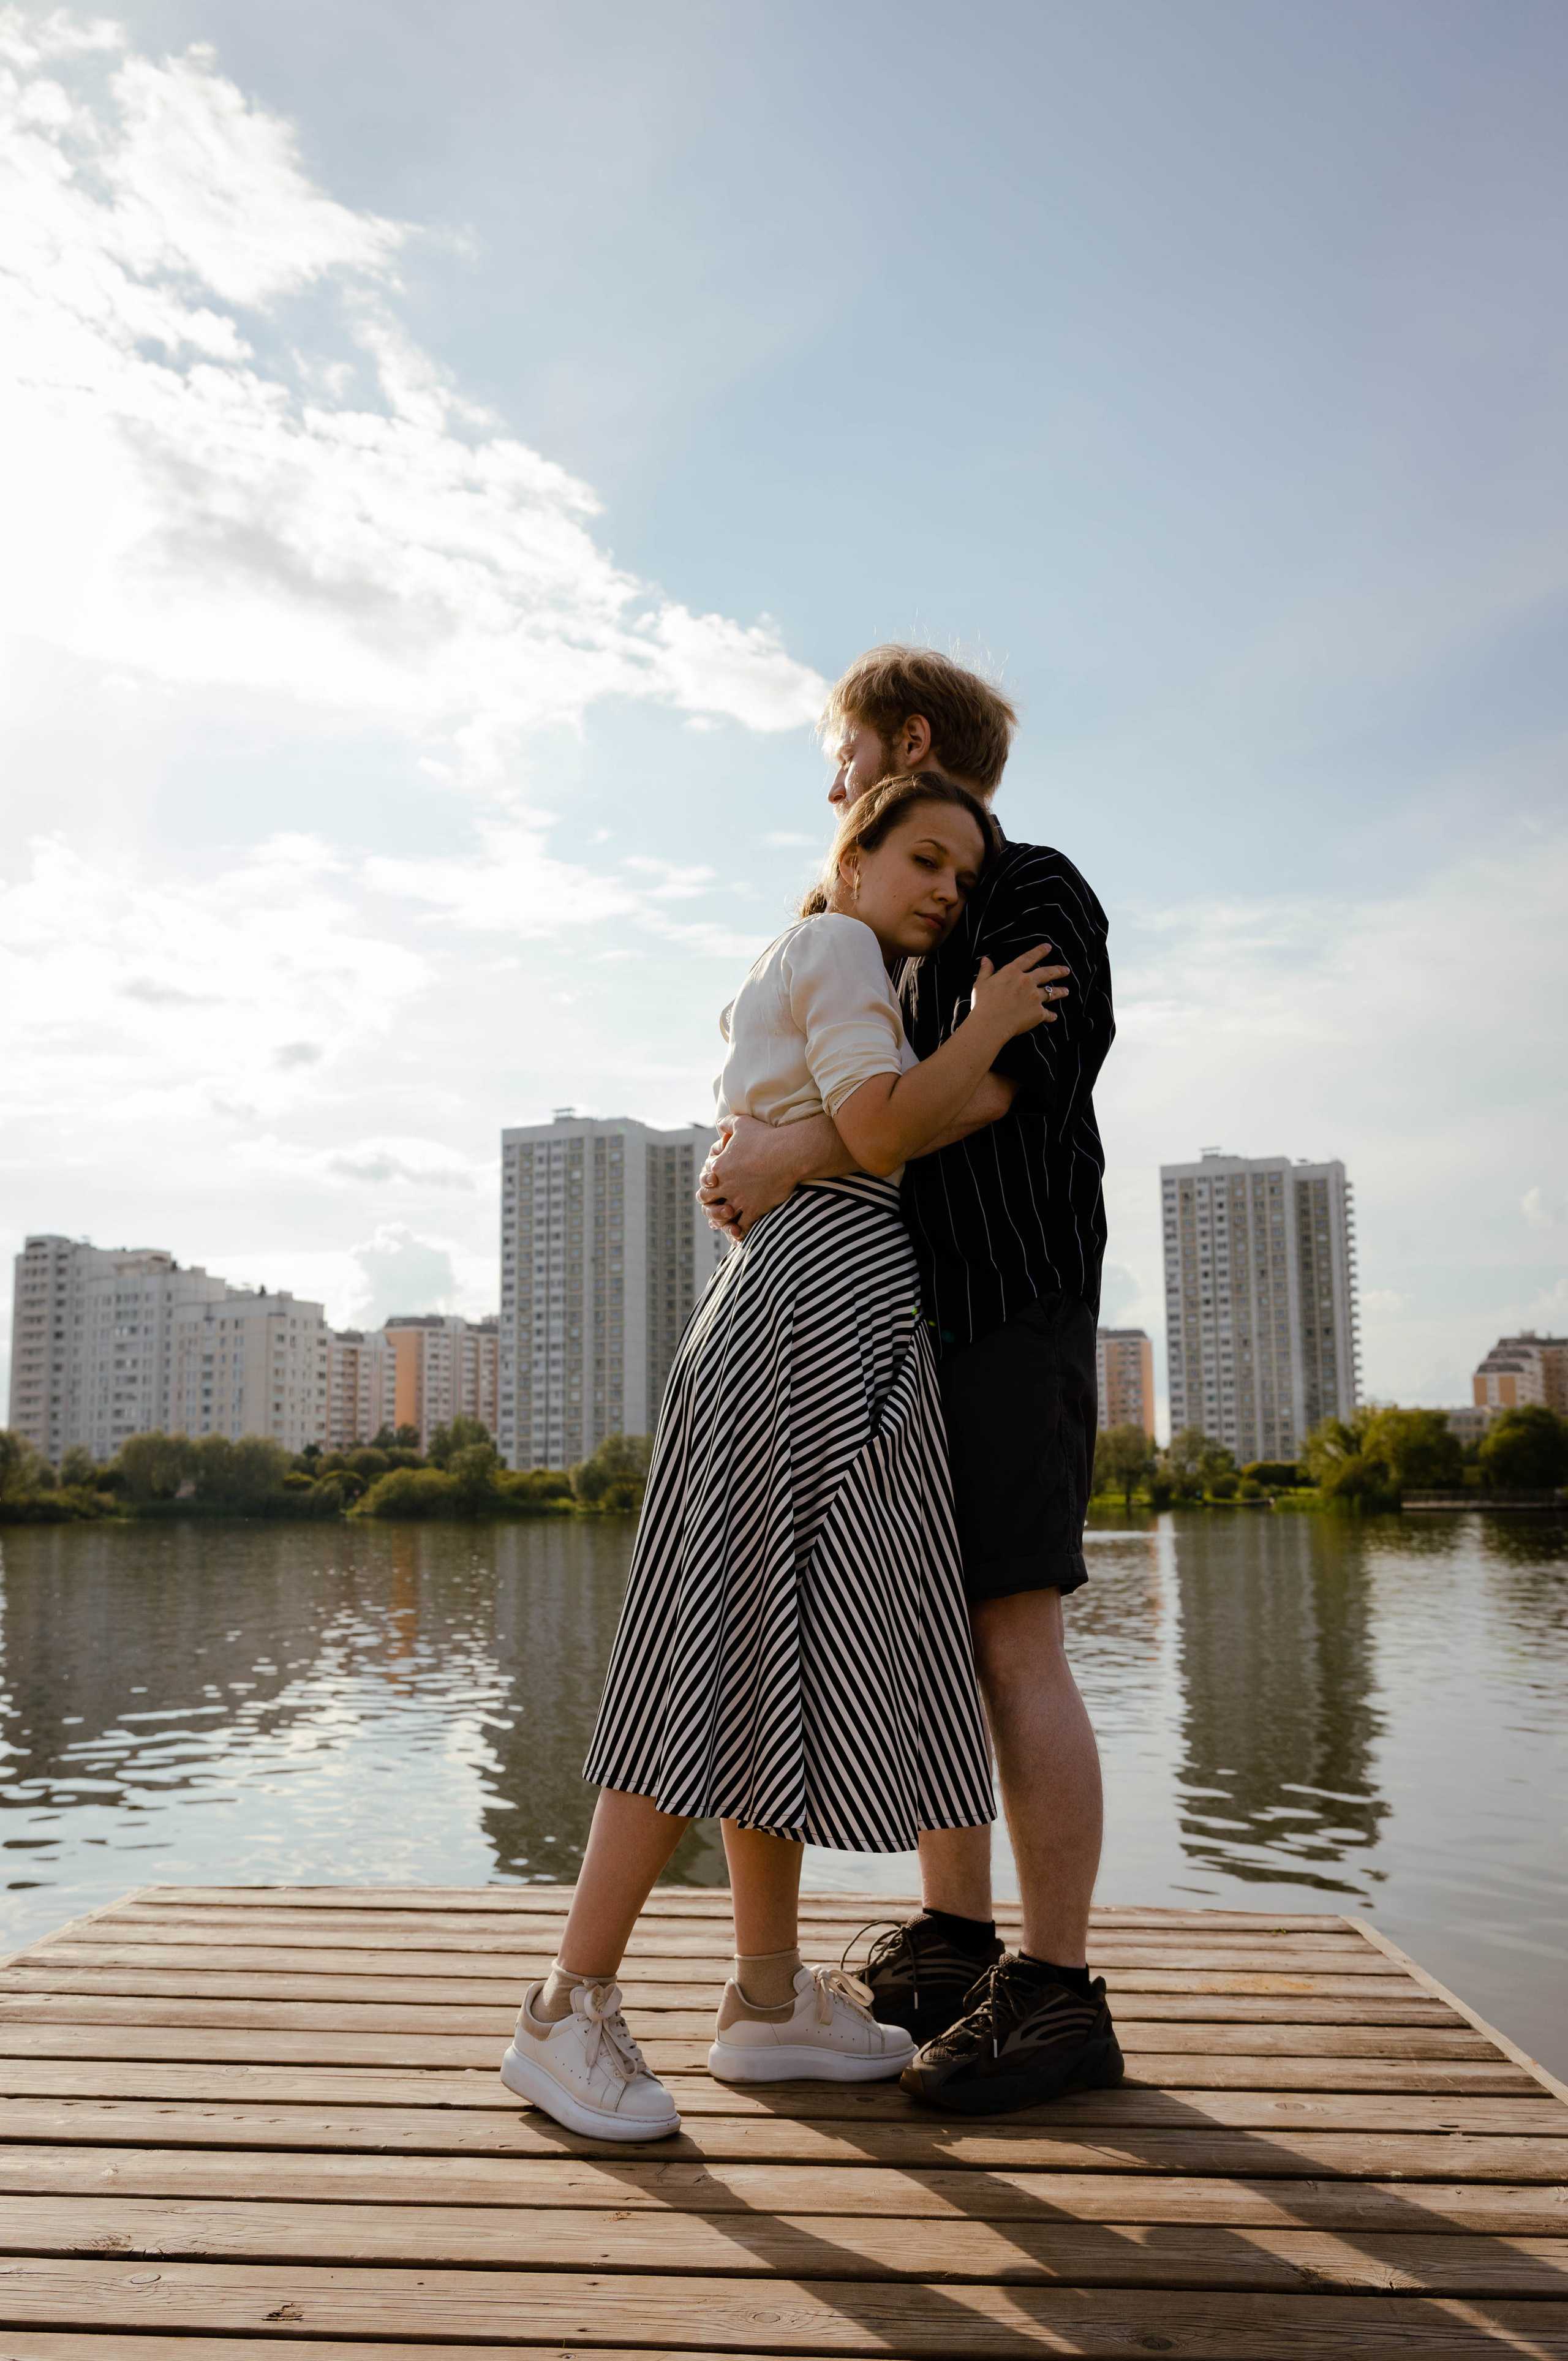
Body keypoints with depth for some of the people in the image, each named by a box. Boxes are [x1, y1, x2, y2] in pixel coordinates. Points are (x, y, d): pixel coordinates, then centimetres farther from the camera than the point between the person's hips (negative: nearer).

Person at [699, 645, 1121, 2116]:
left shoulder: (1031, 890, -2)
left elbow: (1007, 1072, -17)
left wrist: (806, 1151, -22)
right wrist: (763, 1170, 0)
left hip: (1009, 1310, -9)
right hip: (909, 1317, 9)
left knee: (1015, 1640, -9)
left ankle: (1056, 1992, -1)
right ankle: (951, 1942, 20)